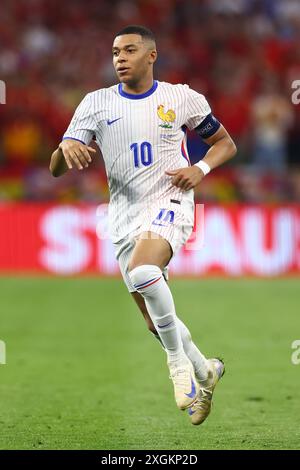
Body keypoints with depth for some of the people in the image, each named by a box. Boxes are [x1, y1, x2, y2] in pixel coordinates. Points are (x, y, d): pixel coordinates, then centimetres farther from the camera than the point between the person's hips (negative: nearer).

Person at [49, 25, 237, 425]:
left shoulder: (182, 99, 0)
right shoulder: (96, 103, 4)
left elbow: (225, 143, 13)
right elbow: (56, 169, 1)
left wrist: (201, 169, -8)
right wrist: (66, 147, -23)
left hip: (169, 203, -4)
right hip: (125, 217, 4)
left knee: (141, 270, -35)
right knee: (156, 320, 9)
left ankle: (180, 363, -19)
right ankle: (204, 370, 36)